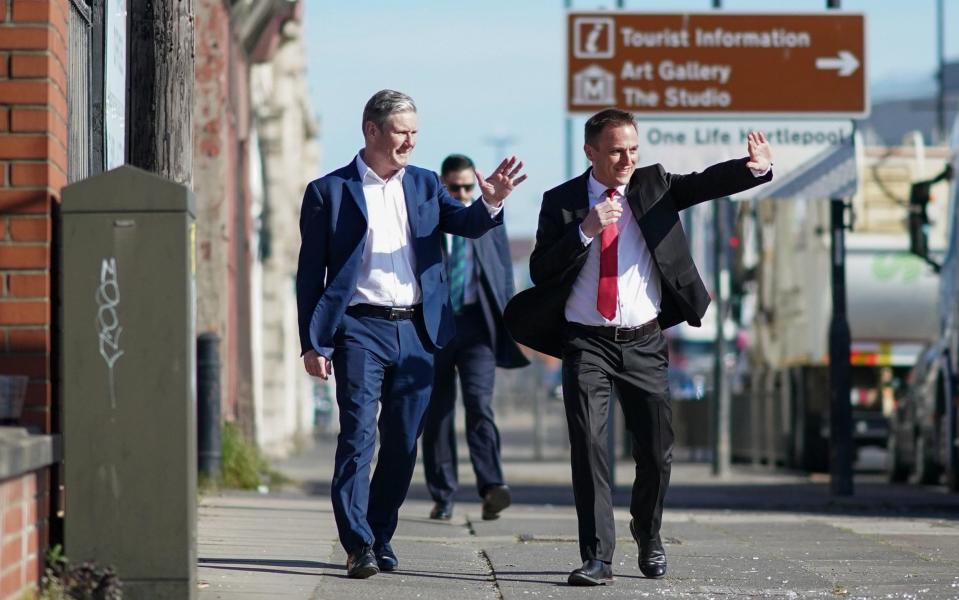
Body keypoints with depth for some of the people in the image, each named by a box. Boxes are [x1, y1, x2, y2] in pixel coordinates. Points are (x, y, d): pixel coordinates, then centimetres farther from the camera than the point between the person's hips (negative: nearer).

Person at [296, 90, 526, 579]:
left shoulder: (425, 185, 14)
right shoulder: (329, 191, 2)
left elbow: (465, 223, -2)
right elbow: (311, 274, 1)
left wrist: (491, 204, -25)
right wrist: (312, 343, -5)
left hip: (416, 331, 4)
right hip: (361, 328, -4)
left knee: (403, 441, 7)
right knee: (358, 434, -10)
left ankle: (381, 534, 19)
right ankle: (357, 545, -11)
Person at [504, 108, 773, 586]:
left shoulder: (654, 185, 5)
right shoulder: (562, 202, 0)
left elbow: (707, 183, -10)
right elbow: (540, 271, -7)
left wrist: (755, 169, -29)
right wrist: (585, 231, -19)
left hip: (644, 344, 2)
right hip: (587, 344, -2)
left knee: (656, 451, 6)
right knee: (588, 445, -14)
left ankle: (648, 537, 32)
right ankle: (597, 557, -12)